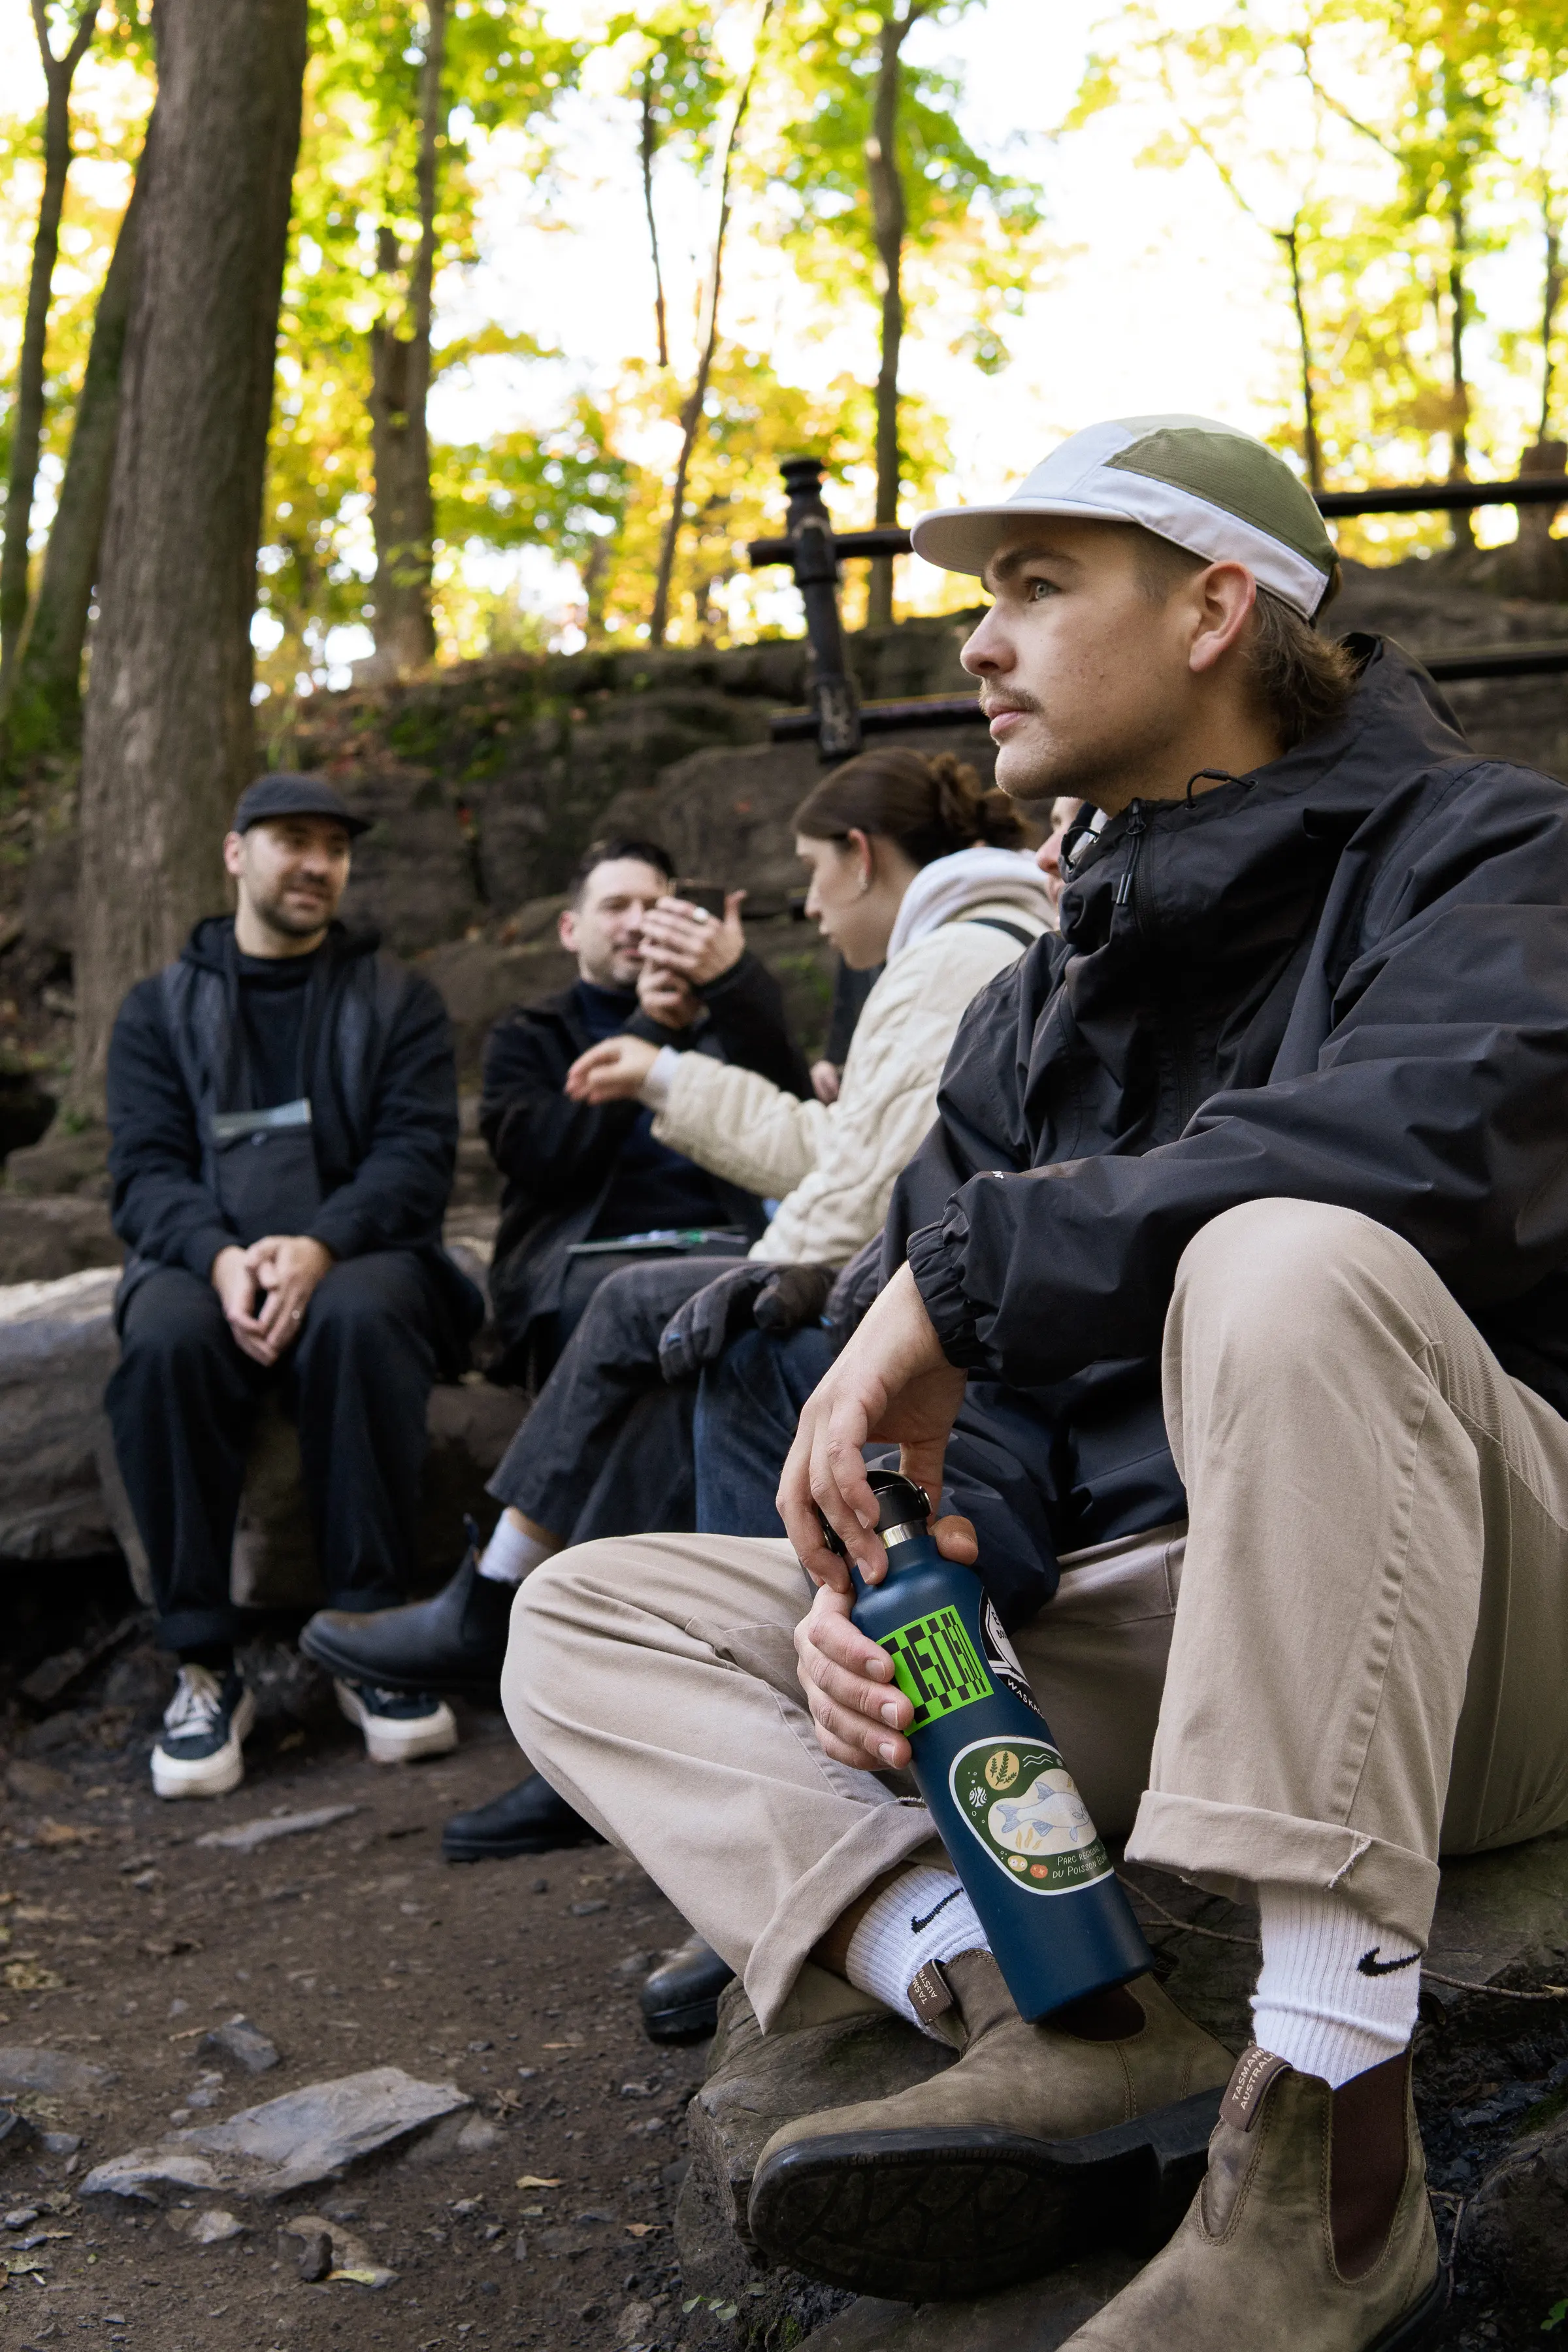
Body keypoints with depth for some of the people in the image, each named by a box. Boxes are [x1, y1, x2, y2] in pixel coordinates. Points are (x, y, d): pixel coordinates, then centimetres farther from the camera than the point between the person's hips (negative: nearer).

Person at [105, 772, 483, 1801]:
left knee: (359, 1320, -37)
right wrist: (220, 1257, -20)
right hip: (208, 1262, 1)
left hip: (358, 1258, -1)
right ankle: (205, 1666, -25)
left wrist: (320, 1245, -21)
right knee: (164, 1340, -34)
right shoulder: (161, 1008, 16)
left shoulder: (398, 1000, 13)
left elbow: (419, 1154, -1)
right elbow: (146, 1170, 3)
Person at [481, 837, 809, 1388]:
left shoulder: (719, 1020, 27)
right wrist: (651, 1031, -8)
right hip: (586, 1255, -1)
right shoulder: (527, 1038, 22)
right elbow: (540, 1158, -1)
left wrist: (739, 984, -11)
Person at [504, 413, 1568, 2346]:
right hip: (1140, 1638, 7)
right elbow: (963, 1394, 8)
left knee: (1289, 1260, -36)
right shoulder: (1036, 1006, 15)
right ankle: (1045, 2027, -25)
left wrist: (960, 1277, -24)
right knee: (589, 1620, -2)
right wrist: (888, 1567, -16)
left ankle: (1326, 2134, -32)